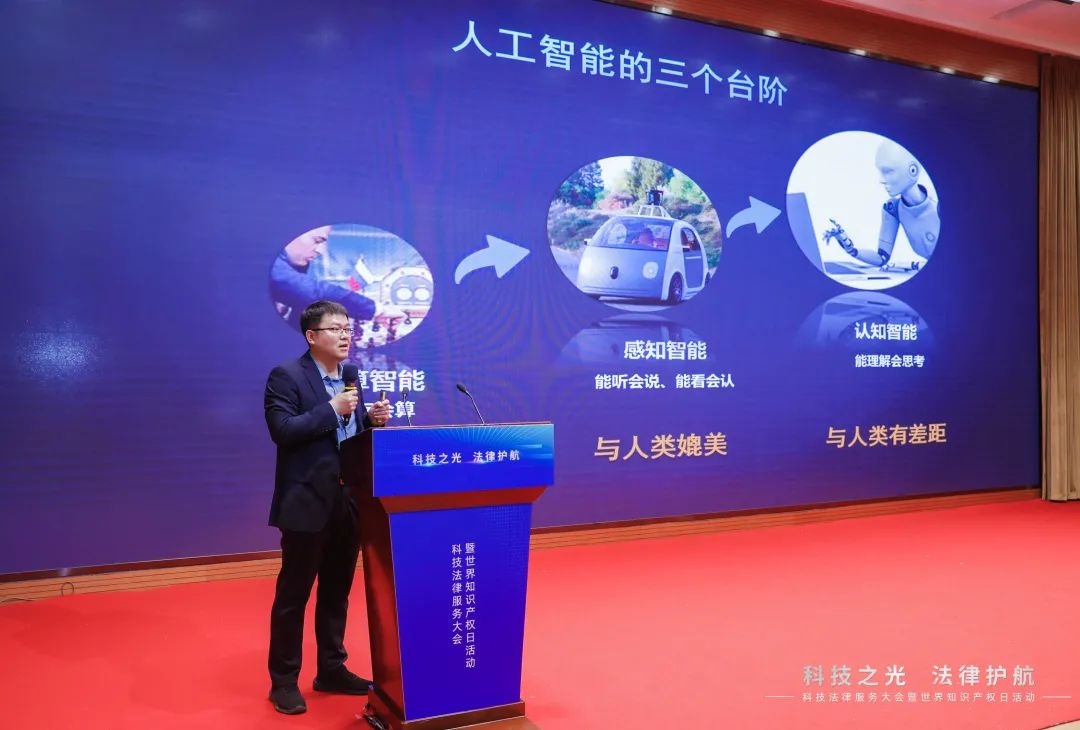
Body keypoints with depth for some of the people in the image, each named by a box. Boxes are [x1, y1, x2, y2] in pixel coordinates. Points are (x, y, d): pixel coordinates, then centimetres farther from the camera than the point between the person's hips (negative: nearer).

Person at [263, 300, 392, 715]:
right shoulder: (286, 376, -9)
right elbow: (283, 431, -19)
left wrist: (373, 420, -3)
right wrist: (332, 410, -21)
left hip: (349, 501, 7)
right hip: (307, 502, -7)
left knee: (337, 592, 16)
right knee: (293, 594, 5)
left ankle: (332, 670, 30)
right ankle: (283, 681, 18)